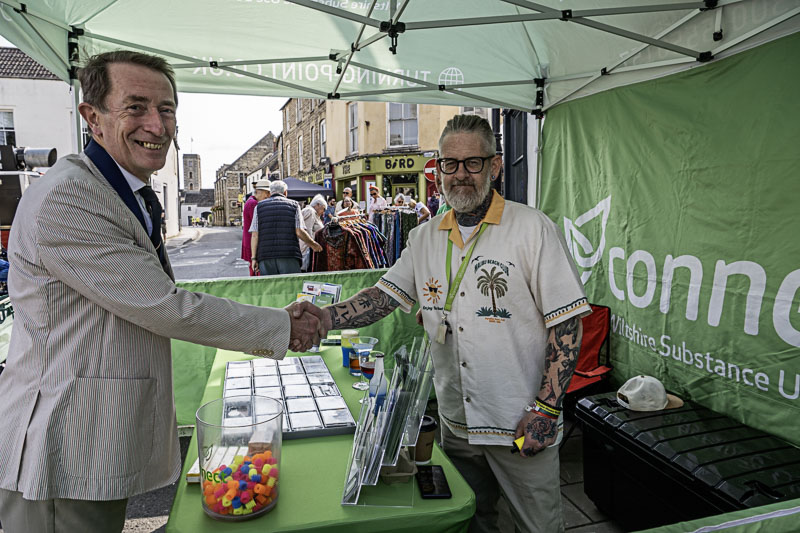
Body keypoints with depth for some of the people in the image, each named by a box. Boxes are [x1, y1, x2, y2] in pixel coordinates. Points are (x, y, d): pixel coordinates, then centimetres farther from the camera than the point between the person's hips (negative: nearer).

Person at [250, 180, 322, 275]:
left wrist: (253, 257, 6)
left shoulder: (259, 207, 12)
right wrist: (313, 244, 14)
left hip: (265, 257, 2)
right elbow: (299, 232, -1)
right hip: (289, 257, -2)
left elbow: (255, 235, 5)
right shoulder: (294, 205, 8)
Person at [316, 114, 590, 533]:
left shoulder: (532, 228, -12)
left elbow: (567, 322, -13)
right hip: (455, 420, 4)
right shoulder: (425, 239, 4)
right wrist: (322, 318, -16)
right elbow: (383, 297, 2)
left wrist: (546, 409, -17)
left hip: (519, 424, -4)